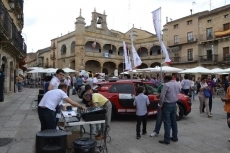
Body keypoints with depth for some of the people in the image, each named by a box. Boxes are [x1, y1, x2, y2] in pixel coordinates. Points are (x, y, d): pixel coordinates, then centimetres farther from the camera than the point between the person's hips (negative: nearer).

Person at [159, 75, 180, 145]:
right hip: (174, 104, 8)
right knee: (174, 121, 15)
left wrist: (161, 104, -6)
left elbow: (162, 96, -17)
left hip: (167, 105, -8)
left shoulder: (166, 85, -15)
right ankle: (175, 137, 24)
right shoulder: (176, 85, 10)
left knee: (167, 122, -3)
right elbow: (177, 94, 14)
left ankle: (167, 140, 1)